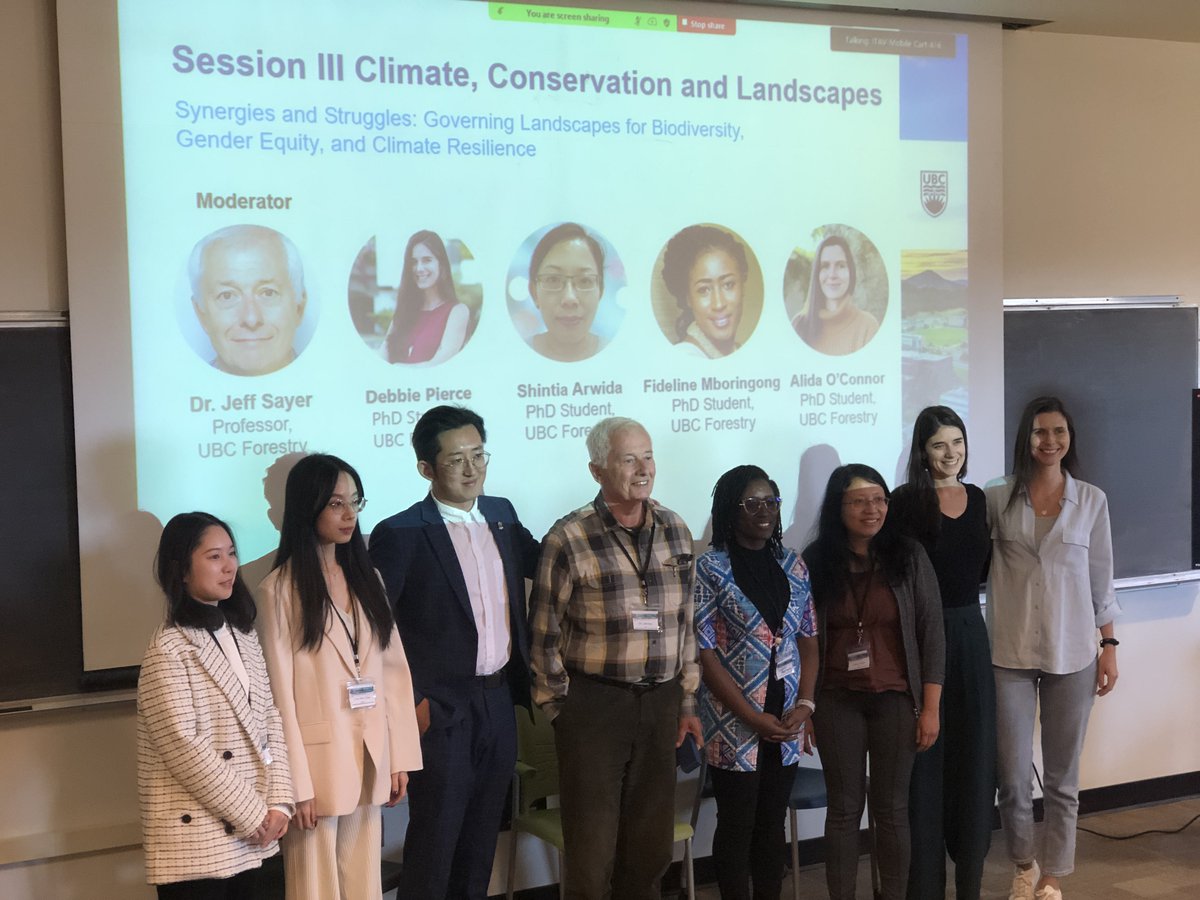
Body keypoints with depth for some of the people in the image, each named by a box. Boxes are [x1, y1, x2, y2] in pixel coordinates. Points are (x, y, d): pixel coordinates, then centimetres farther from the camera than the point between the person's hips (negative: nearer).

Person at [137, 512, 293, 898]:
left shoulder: (243, 636, 11)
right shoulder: (168, 649, -12)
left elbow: (269, 720, 9)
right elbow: (183, 749, -17)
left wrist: (277, 802, -3)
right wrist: (252, 813, -13)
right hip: (195, 838, -6)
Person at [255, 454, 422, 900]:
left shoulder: (366, 578, 10)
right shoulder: (280, 589, -9)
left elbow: (395, 668, 8)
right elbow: (280, 692, -11)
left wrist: (402, 754, 4)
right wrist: (298, 782, -13)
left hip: (369, 756, 6)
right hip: (318, 758, -5)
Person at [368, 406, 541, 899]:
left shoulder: (502, 513, 6)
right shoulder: (401, 534, -13)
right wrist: (408, 700, -13)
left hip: (499, 700, 6)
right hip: (441, 709, -6)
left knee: (483, 831, 17)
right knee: (435, 835, 4)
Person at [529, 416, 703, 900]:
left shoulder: (676, 531, 5)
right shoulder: (568, 539, -11)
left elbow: (685, 623, 12)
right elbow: (544, 634, -5)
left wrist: (686, 701, 13)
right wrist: (561, 708, -3)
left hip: (661, 701, 5)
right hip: (593, 702, -4)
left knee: (651, 844, 13)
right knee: (592, 849, 4)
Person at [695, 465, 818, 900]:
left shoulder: (792, 565, 7)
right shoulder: (710, 569, -8)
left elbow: (809, 640, 10)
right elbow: (704, 653, -11)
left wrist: (805, 704, -4)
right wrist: (754, 718, -14)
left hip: (786, 721, 5)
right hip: (735, 723, -4)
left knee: (773, 822, 13)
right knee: (737, 826, 5)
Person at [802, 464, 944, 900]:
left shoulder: (909, 557, -3)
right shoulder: (816, 562, -1)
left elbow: (931, 634, -2)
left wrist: (930, 708, -5)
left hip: (896, 699, 0)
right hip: (837, 700, 0)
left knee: (892, 808, 7)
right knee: (844, 808, 6)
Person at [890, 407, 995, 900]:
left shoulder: (979, 499, 9)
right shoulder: (906, 501, -8)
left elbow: (983, 570, 16)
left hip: (970, 634, 5)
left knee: (975, 757, 11)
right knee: (925, 760, 2)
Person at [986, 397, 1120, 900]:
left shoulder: (1092, 501, 2)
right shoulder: (998, 499, -1)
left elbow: (1101, 579, 6)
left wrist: (1109, 645, 4)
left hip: (1071, 655, 1)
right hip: (1010, 655, -1)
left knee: (1062, 778, 8)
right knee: (1013, 779, 2)